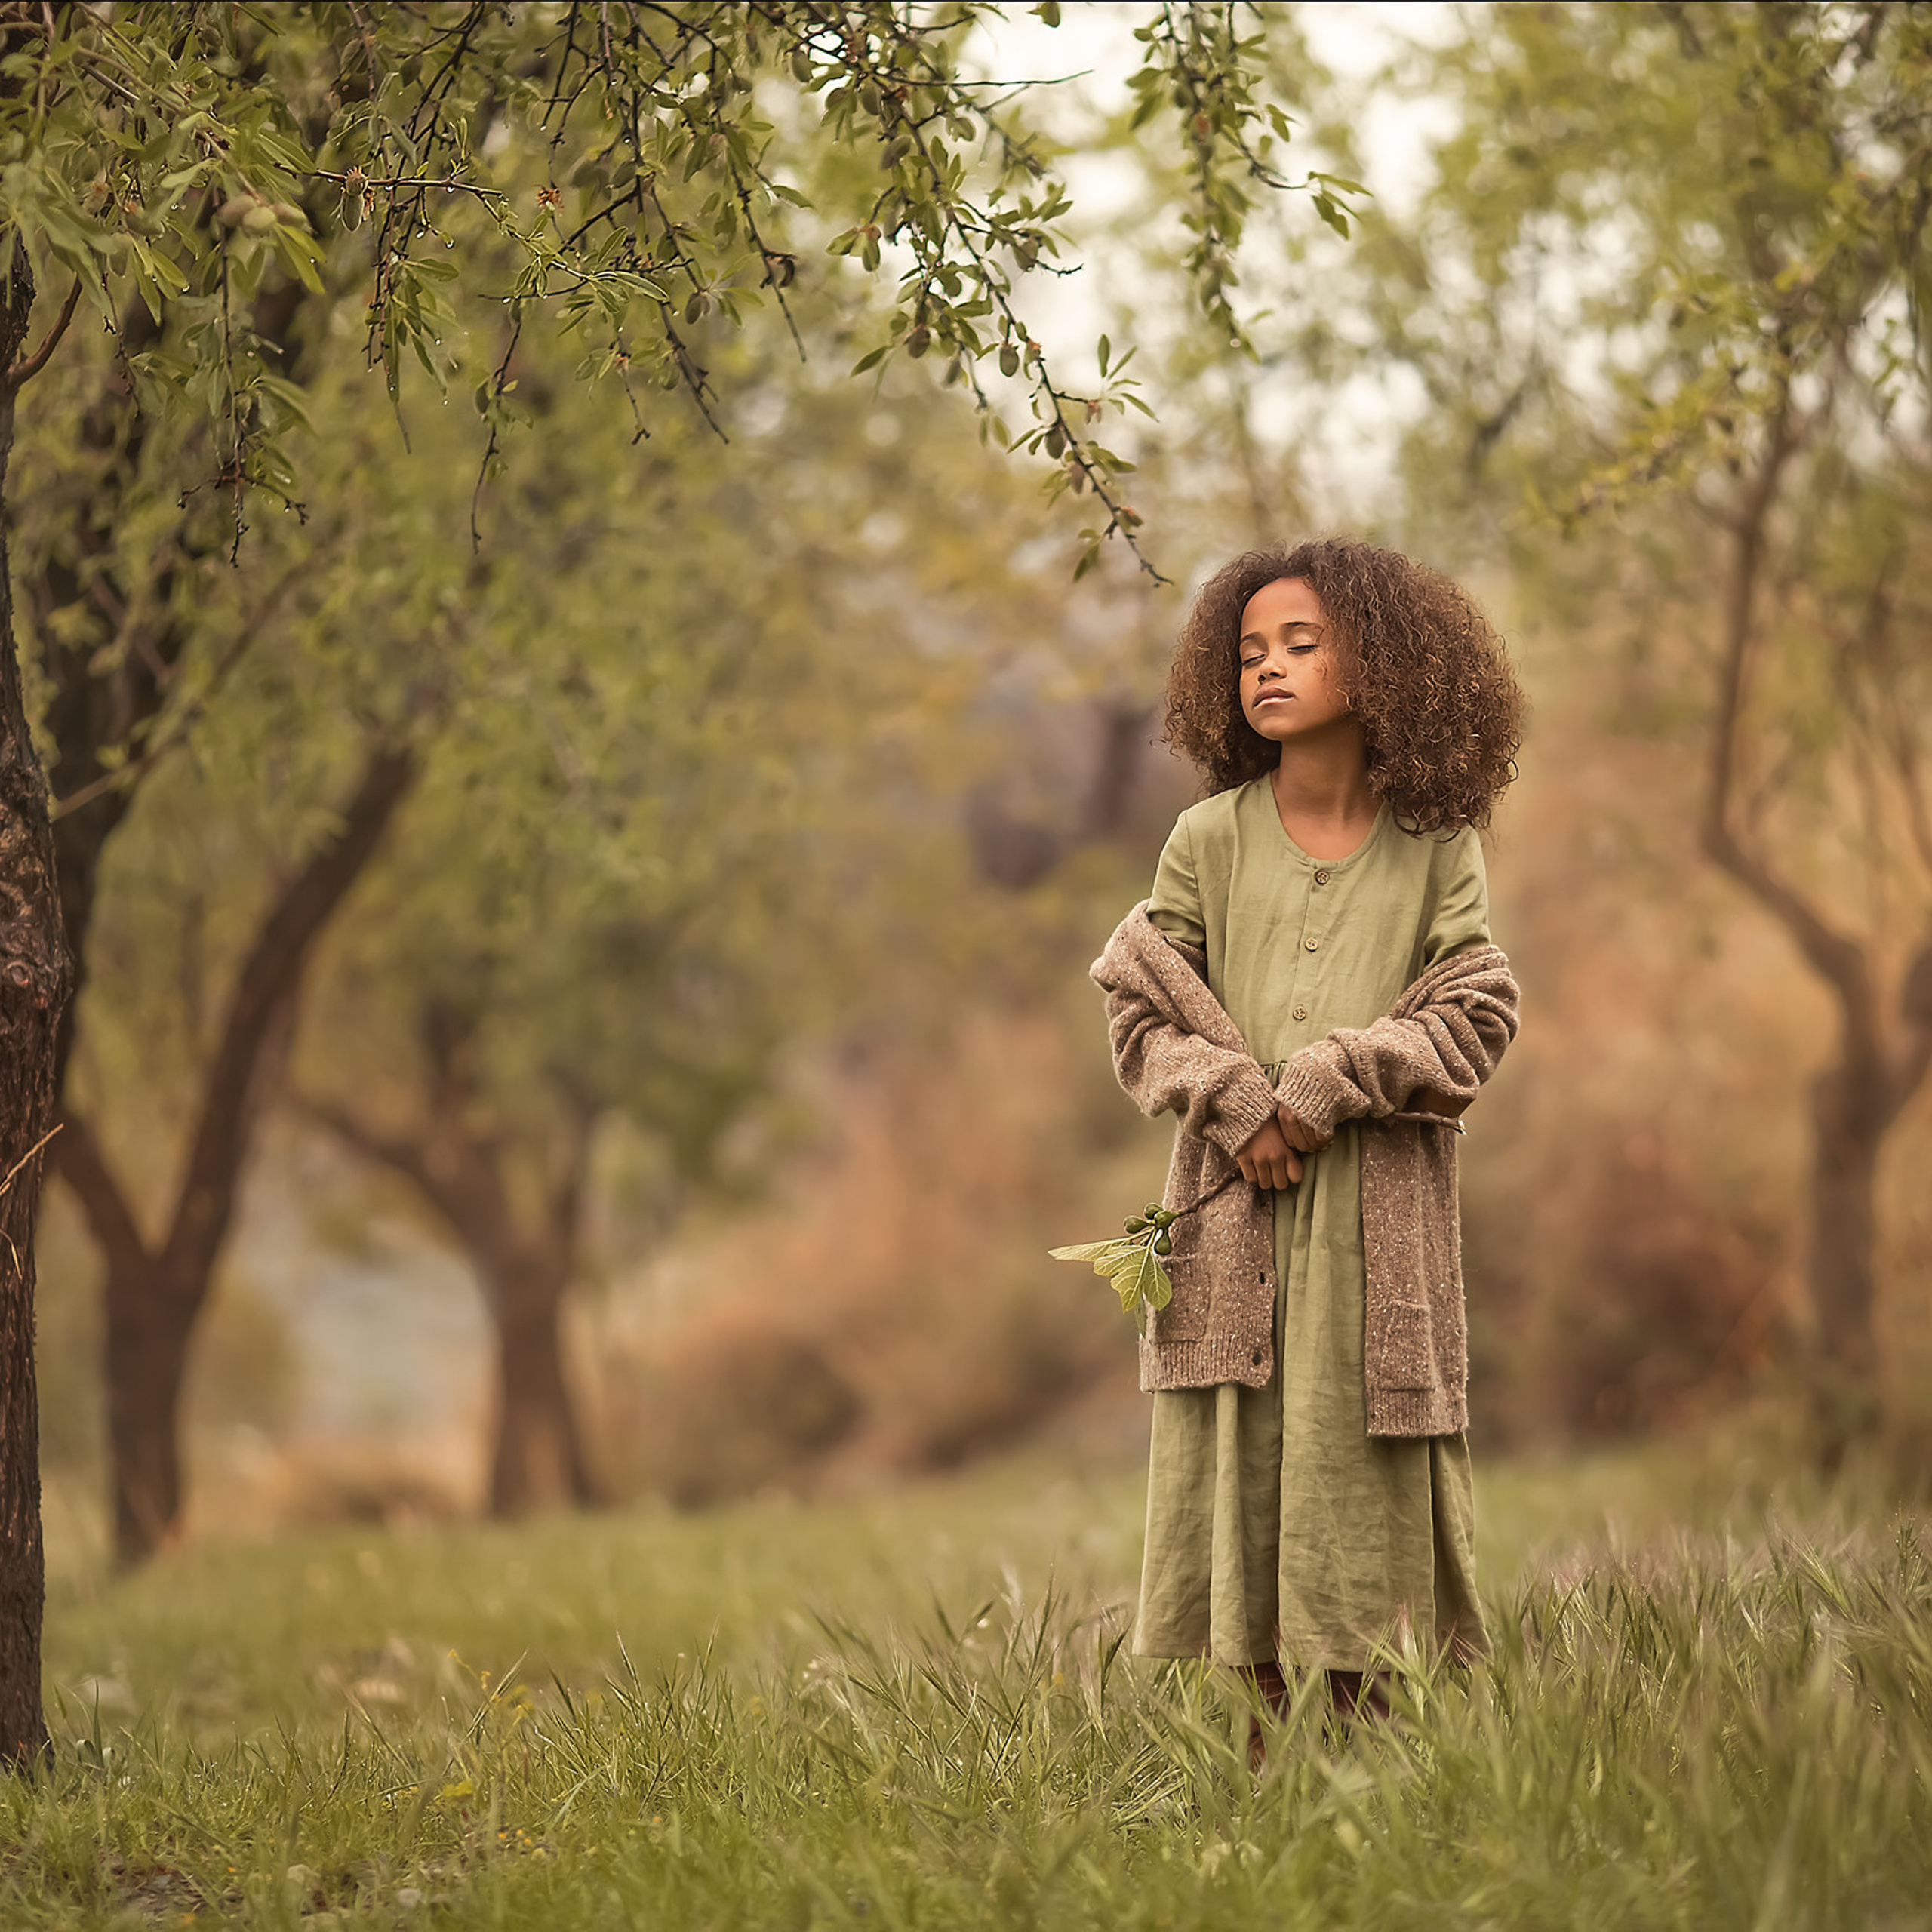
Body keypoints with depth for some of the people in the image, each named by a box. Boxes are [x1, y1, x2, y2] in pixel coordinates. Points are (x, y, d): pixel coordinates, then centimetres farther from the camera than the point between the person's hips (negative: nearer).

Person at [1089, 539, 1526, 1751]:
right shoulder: (1211, 840, 5)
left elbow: (1478, 1013, -2)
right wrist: (1233, 1099, -10)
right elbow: (1140, 1006, 6)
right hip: (1234, 1199, 1)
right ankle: (1254, 1765, 5)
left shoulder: (1435, 843, 3)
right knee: (1230, 1466, -1)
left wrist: (1328, 1084, -13)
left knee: (1367, 1463, -1)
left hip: (1379, 1207, -1)